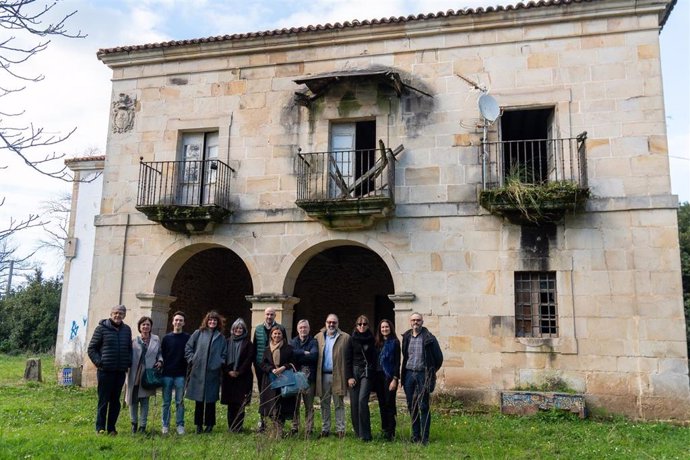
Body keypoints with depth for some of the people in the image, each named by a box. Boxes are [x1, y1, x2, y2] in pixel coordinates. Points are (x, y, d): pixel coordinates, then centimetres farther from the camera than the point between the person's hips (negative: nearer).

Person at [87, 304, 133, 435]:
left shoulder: (126, 330, 9)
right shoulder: (102, 328, -3)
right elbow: (91, 348, -1)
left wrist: (129, 362, 3)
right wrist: (98, 362, -11)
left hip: (120, 372, 4)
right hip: (105, 370, -4)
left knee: (115, 401, 9)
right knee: (103, 400, 2)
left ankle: (111, 428, 18)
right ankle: (100, 427, 13)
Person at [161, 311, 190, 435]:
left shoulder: (187, 338, 3)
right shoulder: (166, 338, 7)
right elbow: (162, 354, 8)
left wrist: (188, 371, -4)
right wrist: (162, 367, -2)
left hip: (181, 375, -1)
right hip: (167, 374, 1)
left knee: (180, 402, 3)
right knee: (166, 402, 6)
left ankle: (180, 425, 11)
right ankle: (165, 425, 15)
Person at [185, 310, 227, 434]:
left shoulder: (221, 337, 7)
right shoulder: (198, 333, 3)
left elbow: (224, 354, 12)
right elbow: (188, 348, 6)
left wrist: (220, 363, -1)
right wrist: (192, 360, -3)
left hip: (213, 373, 1)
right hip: (198, 372, -1)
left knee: (211, 400, 6)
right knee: (199, 400, 6)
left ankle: (209, 424, 18)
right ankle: (199, 425, 18)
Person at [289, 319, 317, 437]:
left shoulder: (313, 342, 6)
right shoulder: (293, 342, 14)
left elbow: (314, 355, -12)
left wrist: (298, 355, -10)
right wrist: (304, 353, -11)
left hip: (309, 377, -2)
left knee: (309, 406, 0)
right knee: (294, 404, 4)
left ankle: (309, 429, 6)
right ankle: (294, 427, 14)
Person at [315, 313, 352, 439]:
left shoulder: (345, 338, 1)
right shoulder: (319, 337, 10)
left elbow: (348, 359, -2)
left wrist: (349, 377, -6)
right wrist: (315, 376, 1)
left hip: (338, 376, -3)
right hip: (323, 376, 3)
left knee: (339, 404, 4)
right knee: (324, 404, 10)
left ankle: (340, 430, 11)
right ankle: (325, 429, 18)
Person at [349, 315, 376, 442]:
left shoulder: (371, 339, 5)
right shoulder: (352, 339, 6)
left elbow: (375, 358, 7)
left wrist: (372, 372, -4)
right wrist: (349, 376, -2)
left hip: (367, 373, -2)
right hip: (354, 371, 2)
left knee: (362, 400, -16)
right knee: (354, 403, 0)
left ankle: (365, 434, -11)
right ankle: (357, 432, 15)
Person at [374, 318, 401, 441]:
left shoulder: (395, 342, -4)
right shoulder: (378, 343, 12)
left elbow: (397, 362, -8)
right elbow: (374, 360, 12)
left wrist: (395, 379, -14)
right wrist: (374, 378, 6)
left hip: (389, 376, -6)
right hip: (378, 376, 6)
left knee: (389, 403, -5)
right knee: (382, 404, 9)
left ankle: (390, 432, 2)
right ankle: (384, 429, 18)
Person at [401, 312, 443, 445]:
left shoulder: (429, 338, -7)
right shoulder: (406, 337, 7)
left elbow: (439, 358, 0)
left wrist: (431, 372, 6)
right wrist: (405, 371, 15)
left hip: (423, 374, -4)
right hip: (409, 374, 5)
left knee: (423, 407, -3)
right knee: (412, 406, 9)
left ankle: (424, 437, 3)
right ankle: (415, 435, 19)